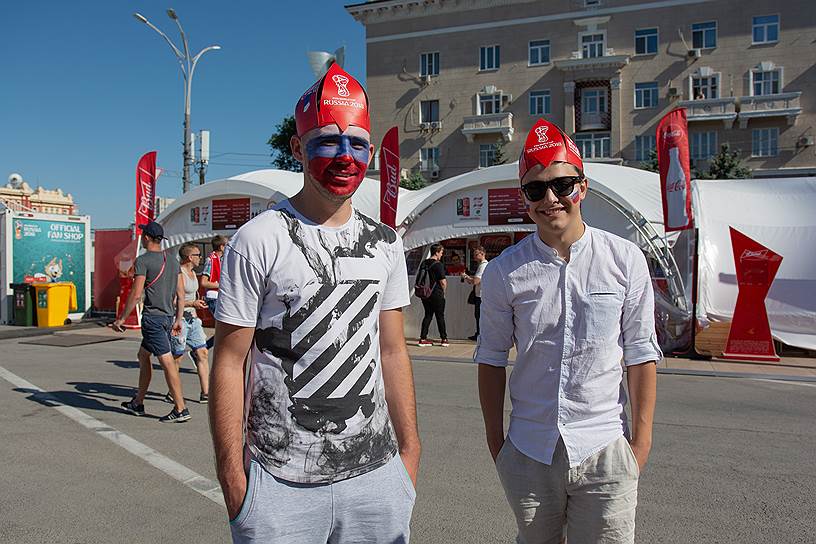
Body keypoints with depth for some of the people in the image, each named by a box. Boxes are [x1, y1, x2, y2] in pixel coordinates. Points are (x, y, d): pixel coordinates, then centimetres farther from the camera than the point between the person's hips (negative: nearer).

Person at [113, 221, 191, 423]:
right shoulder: (172, 260, 12)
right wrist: (178, 319, 17)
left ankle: (181, 409, -8)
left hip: (152, 316, -8)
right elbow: (181, 293, 11)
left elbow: (136, 294, -12)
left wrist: (121, 318, -4)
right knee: (143, 356, 20)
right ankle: (137, 403, 29)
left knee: (167, 362, -9)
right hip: (168, 316, 8)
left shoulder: (143, 260, -9)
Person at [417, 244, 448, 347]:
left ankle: (423, 339, 9)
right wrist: (443, 290, 1)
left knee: (428, 315, 12)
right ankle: (444, 339, 12)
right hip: (436, 294, -6)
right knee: (440, 316, 5)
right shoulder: (438, 264, -14)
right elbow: (443, 281, -17)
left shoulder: (424, 263, 7)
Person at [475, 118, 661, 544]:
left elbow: (640, 354, 0)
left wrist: (641, 440, 1)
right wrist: (496, 444, 6)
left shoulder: (626, 260, -4)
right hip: (527, 454, 1)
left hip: (604, 450, -1)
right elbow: (491, 360, 3)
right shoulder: (502, 272, -3)